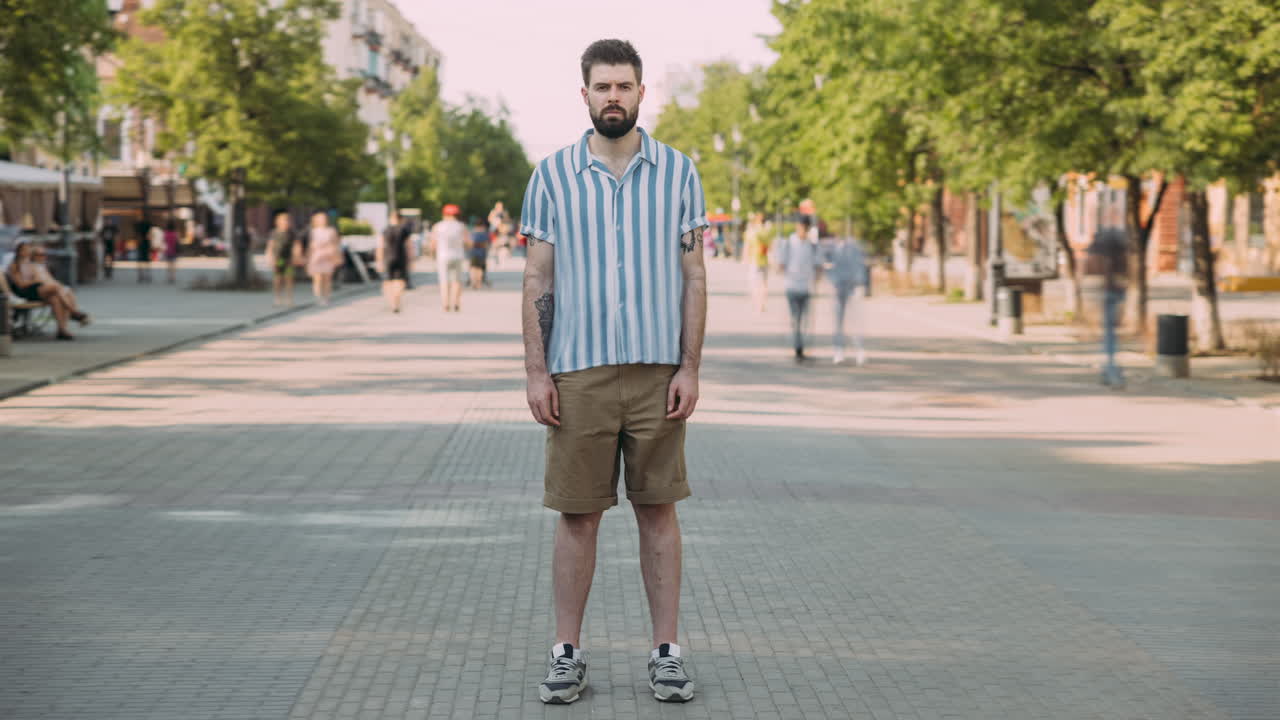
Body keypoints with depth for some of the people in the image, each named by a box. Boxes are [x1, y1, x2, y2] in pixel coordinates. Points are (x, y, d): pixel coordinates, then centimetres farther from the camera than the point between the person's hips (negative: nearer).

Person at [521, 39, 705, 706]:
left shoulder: (677, 172, 4)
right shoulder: (552, 175, 4)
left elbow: (694, 278, 4)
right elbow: (538, 281, 4)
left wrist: (690, 368, -4)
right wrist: (536, 372, -3)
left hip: (658, 373, 0)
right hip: (579, 373, 0)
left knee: (659, 511, 5)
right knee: (577, 513, 4)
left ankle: (666, 651, 12)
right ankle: (567, 653, 12)